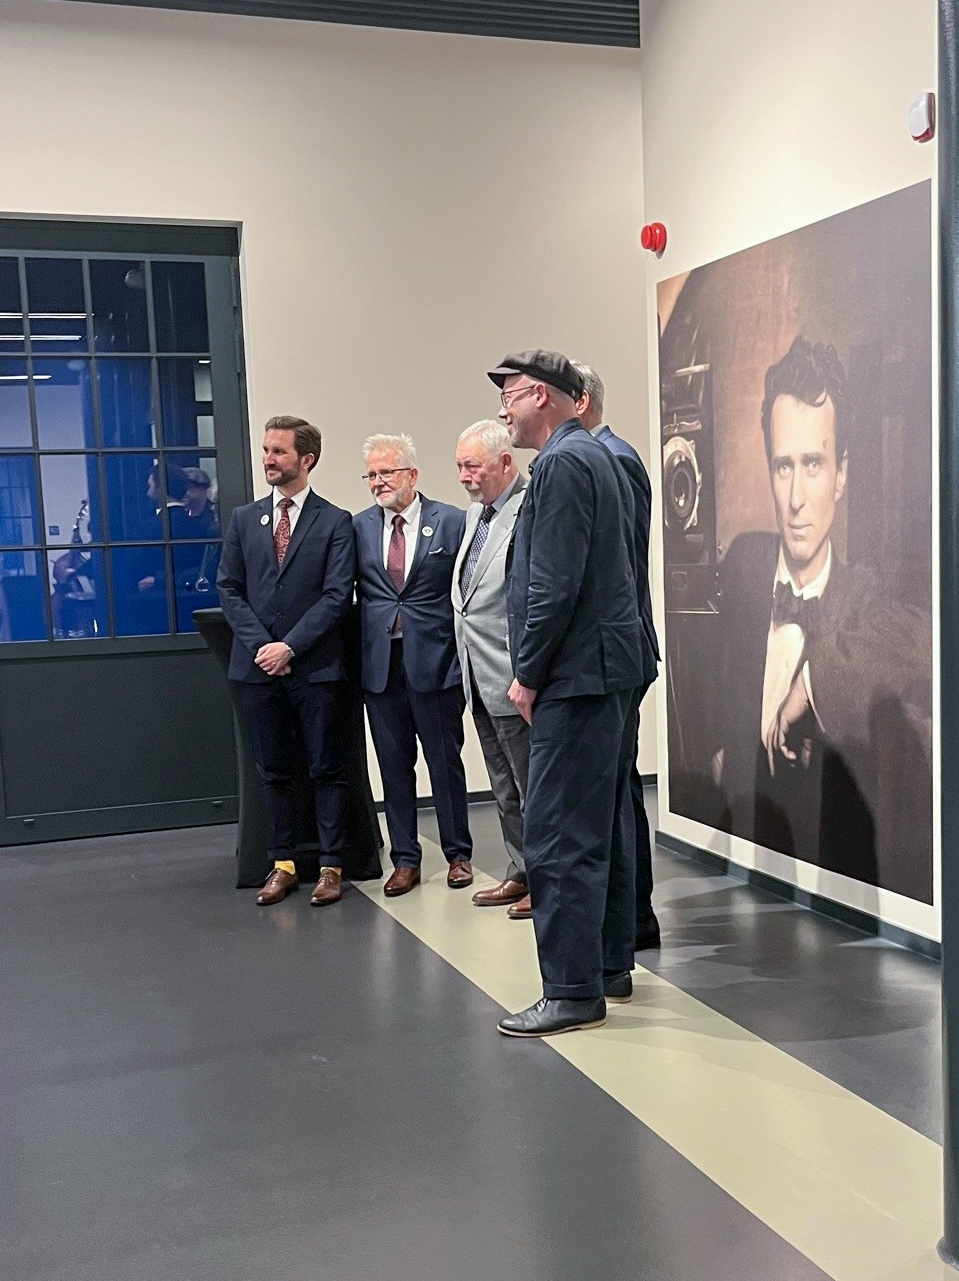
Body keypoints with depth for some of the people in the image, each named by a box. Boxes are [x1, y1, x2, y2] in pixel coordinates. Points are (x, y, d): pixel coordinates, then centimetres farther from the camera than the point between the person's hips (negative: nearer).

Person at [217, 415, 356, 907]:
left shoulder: (335, 522, 0)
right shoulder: (244, 519, 11)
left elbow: (337, 596, -7)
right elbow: (229, 589, 7)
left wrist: (290, 646, -14)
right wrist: (260, 644, -7)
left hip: (315, 665, -3)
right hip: (257, 665, 4)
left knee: (327, 769, 3)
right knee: (273, 770, 10)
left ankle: (330, 866, 11)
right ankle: (283, 865, 18)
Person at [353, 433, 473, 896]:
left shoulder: (451, 522, -1)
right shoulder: (359, 527, 6)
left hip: (436, 661, -2)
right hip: (380, 665, 3)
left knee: (446, 762, 7)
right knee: (394, 766, 9)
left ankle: (458, 854, 21)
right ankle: (405, 859, 19)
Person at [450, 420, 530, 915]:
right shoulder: (475, 513, 15)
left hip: (512, 678, -10)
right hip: (479, 679, 10)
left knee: (532, 786, 2)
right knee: (506, 788, 18)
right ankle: (521, 873, 30)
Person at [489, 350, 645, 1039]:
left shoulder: (562, 463, -12)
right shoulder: (599, 457, 19)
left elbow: (553, 586, -20)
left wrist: (529, 674, -12)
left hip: (577, 673, -11)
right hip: (612, 669, 11)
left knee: (559, 839, -7)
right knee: (601, 828, 16)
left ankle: (573, 991, -3)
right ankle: (611, 967, 26)